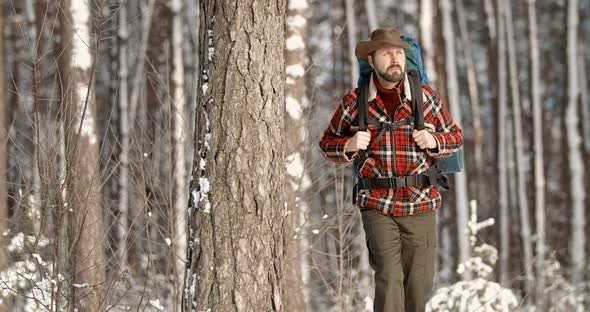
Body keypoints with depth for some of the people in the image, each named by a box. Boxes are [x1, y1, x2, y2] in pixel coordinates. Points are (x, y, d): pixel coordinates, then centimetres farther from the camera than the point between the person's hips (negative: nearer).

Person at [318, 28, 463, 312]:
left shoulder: (427, 98, 3)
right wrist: (349, 146, -11)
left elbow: (455, 137, 14)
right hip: (377, 206, -2)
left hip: (421, 205, 2)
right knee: (389, 281, -14)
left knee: (419, 287, 5)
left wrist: (434, 141, -8)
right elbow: (328, 144, 12)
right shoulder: (354, 102, 2)